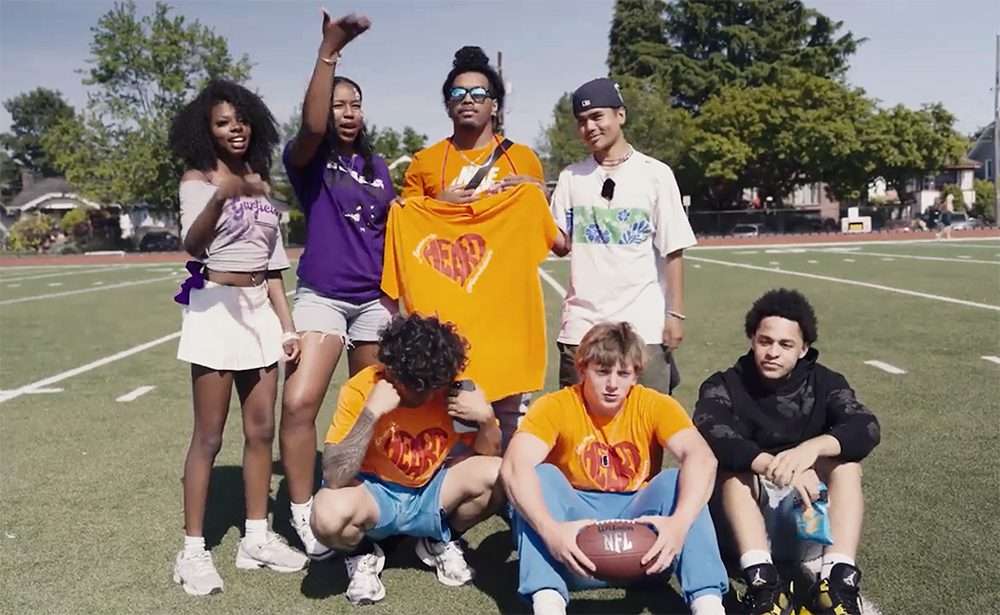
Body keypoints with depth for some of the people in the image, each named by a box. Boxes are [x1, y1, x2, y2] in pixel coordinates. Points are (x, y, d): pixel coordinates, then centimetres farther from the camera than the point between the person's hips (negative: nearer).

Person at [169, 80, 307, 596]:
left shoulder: (259, 181, 13)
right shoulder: (197, 178, -5)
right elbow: (193, 245, -25)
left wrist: (287, 324, 9)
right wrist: (220, 197, -43)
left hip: (260, 310, 6)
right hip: (216, 307, -6)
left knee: (261, 429, 7)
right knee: (209, 436, -4)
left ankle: (257, 539, 18)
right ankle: (192, 550, 6)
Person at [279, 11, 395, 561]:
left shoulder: (377, 167, 12)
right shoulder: (308, 160, -3)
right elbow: (312, 126, -26)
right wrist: (329, 51, -33)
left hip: (374, 300, 4)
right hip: (321, 296, -4)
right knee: (298, 403, -17)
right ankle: (303, 515, -3)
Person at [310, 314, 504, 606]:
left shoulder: (457, 386, -15)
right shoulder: (362, 389, -24)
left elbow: (489, 454, -2)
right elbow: (334, 478, -30)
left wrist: (486, 417, -24)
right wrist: (372, 412, -39)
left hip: (431, 493, 3)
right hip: (375, 494, -3)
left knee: (498, 475, -23)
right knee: (330, 514, -37)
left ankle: (442, 542, 7)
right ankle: (362, 554, 2)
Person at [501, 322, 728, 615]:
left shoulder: (654, 406, -8)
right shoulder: (554, 407, -12)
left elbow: (701, 458, -25)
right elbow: (514, 467, -29)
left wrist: (680, 522, -44)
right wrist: (550, 529, -46)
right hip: (576, 524, -1)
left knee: (677, 480, -24)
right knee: (543, 476, -26)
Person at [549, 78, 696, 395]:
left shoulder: (655, 174, -1)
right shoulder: (571, 178, 9)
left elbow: (673, 251, -1)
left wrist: (675, 313, -5)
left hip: (643, 325, -3)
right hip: (581, 325, 3)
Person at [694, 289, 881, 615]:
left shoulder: (823, 384, 3)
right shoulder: (725, 386, -3)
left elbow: (866, 429, -18)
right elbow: (708, 432, -26)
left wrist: (813, 447, -37)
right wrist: (773, 467, -41)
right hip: (747, 517, -1)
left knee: (845, 456, -21)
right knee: (732, 460, -28)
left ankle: (838, 581, -35)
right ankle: (762, 582, -42)